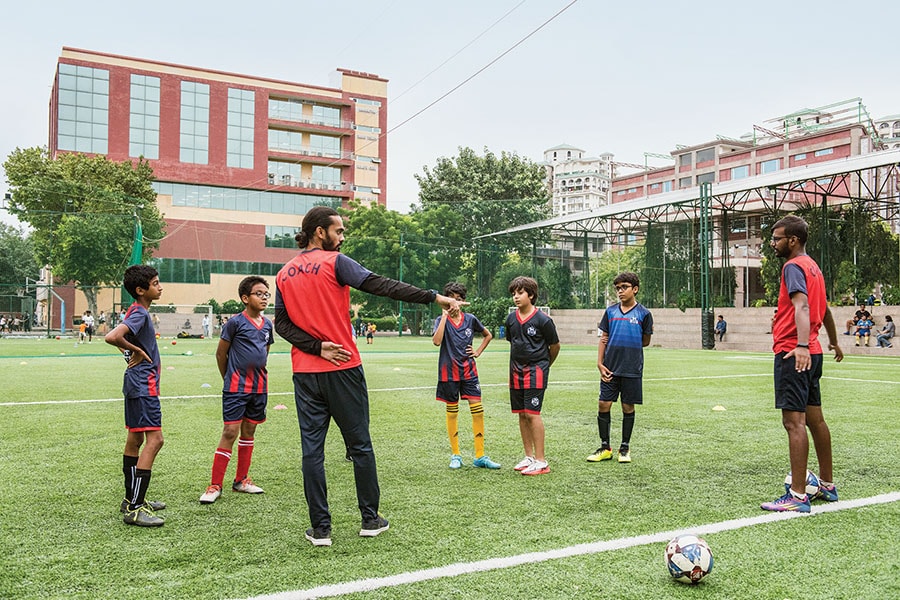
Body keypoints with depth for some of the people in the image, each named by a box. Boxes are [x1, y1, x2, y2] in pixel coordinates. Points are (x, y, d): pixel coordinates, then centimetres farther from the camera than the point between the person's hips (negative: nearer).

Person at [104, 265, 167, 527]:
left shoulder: (137, 312, 13)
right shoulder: (139, 313, -17)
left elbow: (120, 336, 26)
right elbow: (112, 337, -32)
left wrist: (133, 351, 12)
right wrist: (135, 350, -17)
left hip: (138, 384, 11)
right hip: (143, 385, -11)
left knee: (135, 439, 15)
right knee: (154, 439, -13)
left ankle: (133, 499, 26)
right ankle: (134, 509, -13)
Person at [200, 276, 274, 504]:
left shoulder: (267, 325, 8)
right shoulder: (236, 322, -9)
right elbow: (220, 353, -1)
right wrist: (229, 378, 7)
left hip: (259, 387, 6)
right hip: (236, 387, -6)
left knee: (249, 431, 13)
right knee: (230, 432, -7)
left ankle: (241, 479, 25)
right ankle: (215, 485, 1)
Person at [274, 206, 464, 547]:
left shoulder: (284, 274, 11)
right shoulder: (335, 262, -7)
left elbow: (281, 323, 5)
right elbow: (382, 286, -17)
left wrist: (317, 347, -5)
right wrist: (434, 297, -19)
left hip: (305, 374, 5)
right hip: (342, 369, -4)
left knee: (312, 449, 6)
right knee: (360, 445, 8)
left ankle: (320, 529, 10)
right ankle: (370, 519, 19)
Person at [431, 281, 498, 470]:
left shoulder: (470, 319, 5)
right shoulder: (441, 320, -2)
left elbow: (488, 335, 22)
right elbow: (436, 341, -22)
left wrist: (478, 352, 8)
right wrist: (445, 315, -19)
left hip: (469, 371, 2)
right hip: (449, 372, -2)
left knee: (478, 410, -4)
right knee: (451, 412, 6)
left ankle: (480, 456, 4)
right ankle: (455, 456, 17)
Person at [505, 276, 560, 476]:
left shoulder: (543, 320, -11)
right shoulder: (511, 319, 5)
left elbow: (555, 346, 1)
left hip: (536, 371, -6)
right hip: (517, 372, 6)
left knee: (532, 413, -10)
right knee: (521, 414, 9)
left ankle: (541, 461, -3)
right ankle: (529, 456, 21)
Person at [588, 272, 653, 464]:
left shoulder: (643, 313, -1)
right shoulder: (610, 311, 7)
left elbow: (645, 342, 6)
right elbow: (603, 339, 9)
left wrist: (625, 343, 0)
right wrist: (600, 363, 0)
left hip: (632, 370, -2)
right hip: (610, 369, 2)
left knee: (628, 408, 6)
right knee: (603, 405, 0)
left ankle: (625, 448, 20)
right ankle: (605, 447, 14)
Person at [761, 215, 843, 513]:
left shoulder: (793, 267, -10)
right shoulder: (813, 267, 18)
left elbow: (802, 305, -26)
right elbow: (824, 309, 30)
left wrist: (801, 346, -38)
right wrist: (834, 342, 42)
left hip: (793, 355, -10)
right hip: (811, 354, 10)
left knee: (794, 422, -9)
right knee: (815, 419, 16)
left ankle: (797, 497, -6)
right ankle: (827, 486, 26)